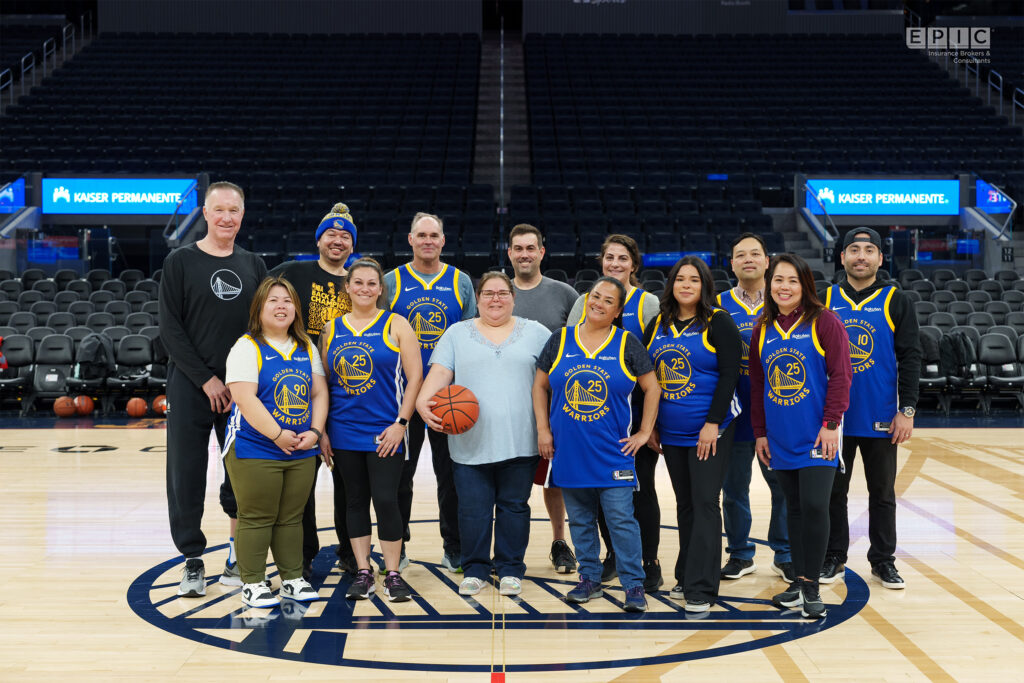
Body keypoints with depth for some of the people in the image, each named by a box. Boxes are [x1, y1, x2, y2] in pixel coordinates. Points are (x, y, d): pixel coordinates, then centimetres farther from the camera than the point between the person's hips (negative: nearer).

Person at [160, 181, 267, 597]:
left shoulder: (253, 265, 10)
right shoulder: (181, 261, 0)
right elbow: (170, 329, -5)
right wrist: (206, 380, -11)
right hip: (190, 387, -2)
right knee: (187, 476, 1)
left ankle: (238, 558, 19)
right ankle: (193, 561, 14)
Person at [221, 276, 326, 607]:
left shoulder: (307, 349, 13)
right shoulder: (247, 347, -6)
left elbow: (319, 393, 11)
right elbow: (245, 398, -16)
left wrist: (314, 431, -5)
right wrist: (278, 435, -18)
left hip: (302, 453, 5)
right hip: (254, 451, -5)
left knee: (292, 517, 12)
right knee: (256, 518, 1)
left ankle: (293, 577, 22)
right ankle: (252, 582, 11)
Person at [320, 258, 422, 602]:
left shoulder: (396, 325, 1)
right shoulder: (331, 329, 9)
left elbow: (415, 377, -3)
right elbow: (322, 383, 12)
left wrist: (400, 423, -10)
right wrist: (321, 430, 6)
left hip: (385, 432, -3)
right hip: (343, 432, 3)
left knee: (386, 500, -6)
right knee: (355, 501, 8)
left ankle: (393, 574, 5)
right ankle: (363, 572, 17)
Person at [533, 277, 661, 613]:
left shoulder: (627, 344, 2)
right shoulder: (560, 340, 6)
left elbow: (652, 387, 6)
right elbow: (540, 386, 11)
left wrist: (644, 433, 0)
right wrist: (543, 429, 3)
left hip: (612, 451, -2)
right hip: (568, 451, 3)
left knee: (621, 519, -4)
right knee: (580, 519, 11)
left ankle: (633, 585, 5)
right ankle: (590, 579, 24)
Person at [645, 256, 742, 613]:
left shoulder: (718, 323, -5)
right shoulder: (658, 325, 10)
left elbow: (730, 374, -11)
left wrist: (713, 423, -16)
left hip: (709, 431, -5)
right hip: (671, 433, 5)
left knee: (705, 503, -6)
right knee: (684, 504, 13)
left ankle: (701, 589, -3)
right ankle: (686, 578, 23)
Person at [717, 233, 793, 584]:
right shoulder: (719, 305, 7)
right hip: (734, 410, 1)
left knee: (784, 483, 4)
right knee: (734, 486, 8)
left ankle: (784, 555, 19)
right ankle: (740, 555, 21)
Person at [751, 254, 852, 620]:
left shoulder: (823, 321, -3)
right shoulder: (762, 329, 10)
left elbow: (840, 374, -7)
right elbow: (757, 384, 14)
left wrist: (831, 424, -13)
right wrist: (760, 432, 12)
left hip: (816, 435, -4)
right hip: (780, 436, 5)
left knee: (814, 506, -9)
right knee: (794, 508, 11)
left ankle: (812, 587, 1)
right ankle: (799, 582, 20)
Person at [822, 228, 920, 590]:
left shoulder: (896, 302, 1)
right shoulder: (825, 301, 5)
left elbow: (910, 358, -1)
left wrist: (907, 411, -8)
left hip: (880, 419, -1)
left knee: (882, 492, 8)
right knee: (833, 490, 8)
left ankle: (883, 560, 21)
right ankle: (834, 559, 20)